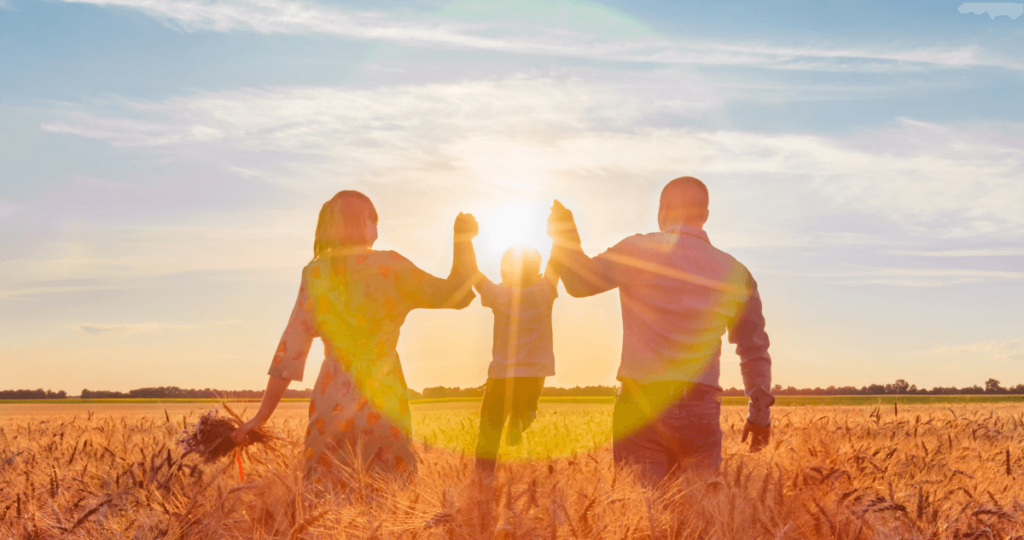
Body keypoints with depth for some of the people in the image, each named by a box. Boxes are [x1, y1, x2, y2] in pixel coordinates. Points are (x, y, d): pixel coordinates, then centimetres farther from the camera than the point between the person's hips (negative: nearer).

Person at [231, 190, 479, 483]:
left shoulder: (314, 274, 4)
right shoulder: (389, 266, -5)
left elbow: (289, 352, 4)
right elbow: (456, 294, 3)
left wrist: (261, 417, 10)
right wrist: (463, 239, 14)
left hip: (331, 404, 3)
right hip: (384, 404, -2)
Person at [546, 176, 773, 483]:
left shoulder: (639, 251, -3)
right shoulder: (735, 273, 8)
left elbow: (580, 281, 5)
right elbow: (754, 348, 12)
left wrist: (564, 235, 19)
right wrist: (760, 412, 21)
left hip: (641, 407, -2)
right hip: (701, 411, 2)